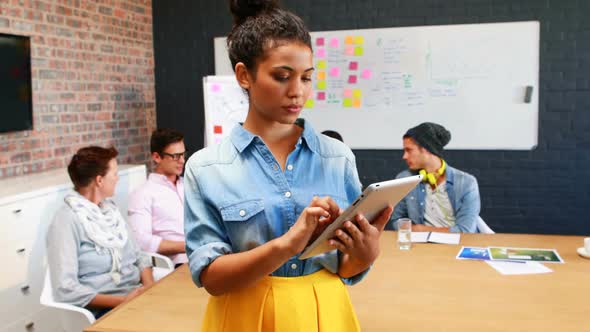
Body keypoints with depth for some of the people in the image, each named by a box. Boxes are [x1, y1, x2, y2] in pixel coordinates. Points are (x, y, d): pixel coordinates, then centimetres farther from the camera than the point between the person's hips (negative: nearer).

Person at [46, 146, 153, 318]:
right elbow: (65, 290, -16)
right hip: (105, 308, -6)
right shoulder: (67, 220, -11)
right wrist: (122, 301, -19)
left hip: (138, 294, 6)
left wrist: (150, 289, -5)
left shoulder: (110, 208, 11)